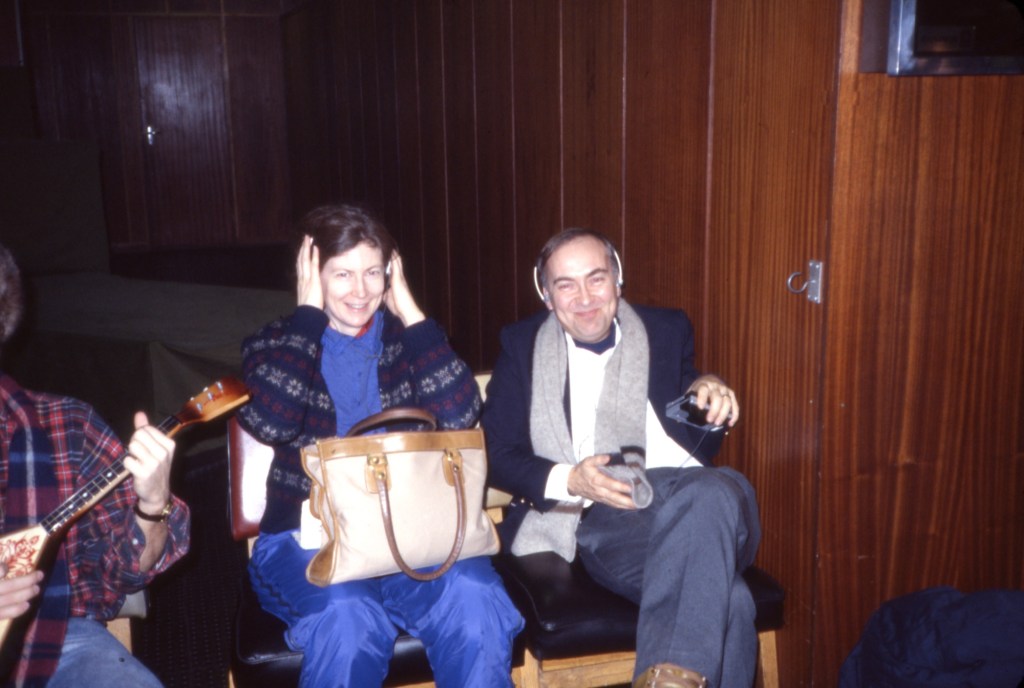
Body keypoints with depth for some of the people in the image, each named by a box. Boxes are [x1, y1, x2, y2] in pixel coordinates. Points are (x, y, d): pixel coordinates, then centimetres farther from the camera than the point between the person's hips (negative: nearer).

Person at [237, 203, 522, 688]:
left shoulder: (406, 338, 10)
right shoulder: (274, 343, 6)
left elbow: (460, 414, -8)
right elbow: (270, 423, -16)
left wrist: (408, 310, -5)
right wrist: (309, 313, -8)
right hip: (307, 539, -1)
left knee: (474, 598, -29)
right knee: (348, 616, -33)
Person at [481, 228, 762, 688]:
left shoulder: (667, 332, 18)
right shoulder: (521, 347, 13)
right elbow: (495, 454, 7)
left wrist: (709, 405, -4)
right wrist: (569, 481, -12)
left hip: (689, 502, 3)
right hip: (599, 519, -3)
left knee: (716, 491, -37)